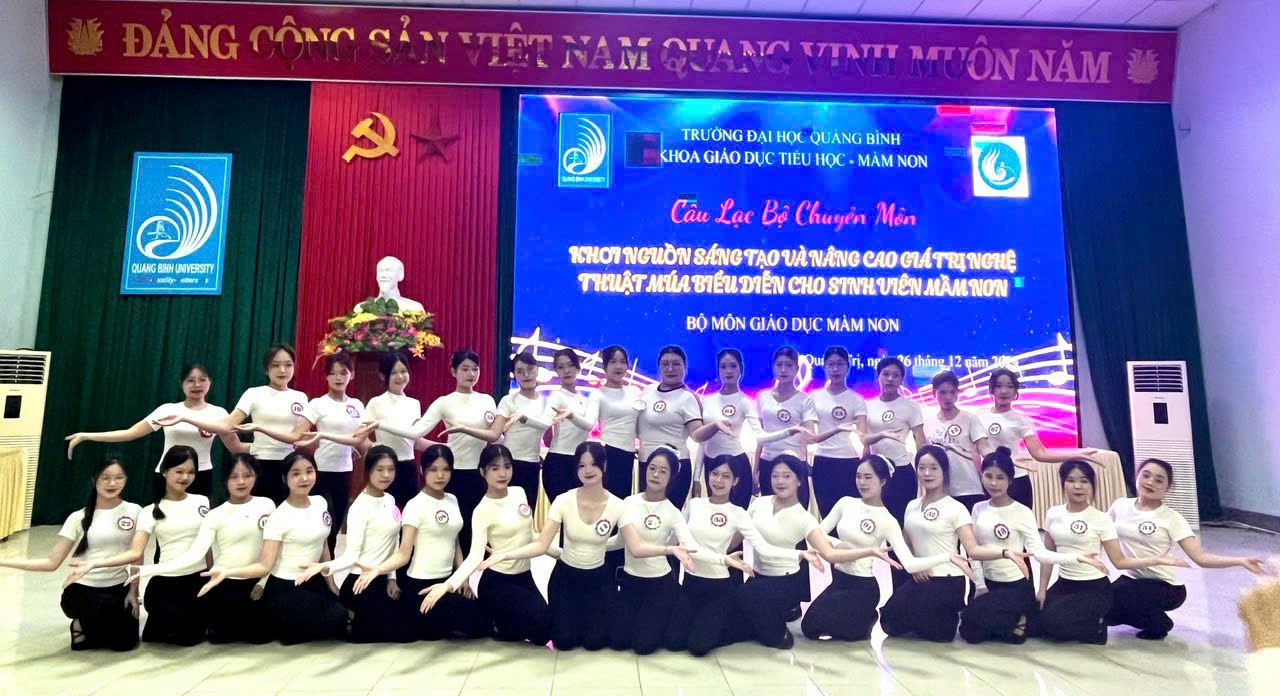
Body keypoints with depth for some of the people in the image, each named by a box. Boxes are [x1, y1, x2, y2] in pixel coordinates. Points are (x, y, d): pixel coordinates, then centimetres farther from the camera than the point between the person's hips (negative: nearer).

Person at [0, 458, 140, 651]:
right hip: (82, 590, -2)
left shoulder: (135, 511, -4)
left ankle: (94, 624, 26)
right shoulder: (79, 518, -5)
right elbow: (52, 562, -7)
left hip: (119, 589, 2)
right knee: (110, 607, -33)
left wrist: (133, 591, -2)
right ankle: (83, 623, 4)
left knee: (125, 642, -7)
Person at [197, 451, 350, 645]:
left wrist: (330, 584, 13)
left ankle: (291, 628, 17)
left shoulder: (320, 502, 0)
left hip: (313, 582, 7)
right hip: (285, 591, -7)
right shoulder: (279, 517, -18)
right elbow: (265, 565, -20)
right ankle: (283, 628, 8)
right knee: (338, 618, -13)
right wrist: (227, 571, -36)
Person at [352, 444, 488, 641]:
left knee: (478, 622, 7)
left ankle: (419, 623, 15)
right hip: (420, 585, -7)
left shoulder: (452, 500, 5)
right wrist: (377, 570, -35)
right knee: (477, 624, -6)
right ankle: (410, 624, 7)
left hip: (447, 580, 7)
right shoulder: (415, 505, -15)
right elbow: (404, 554, -18)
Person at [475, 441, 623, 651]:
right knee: (564, 640, -6)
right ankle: (571, 615, 26)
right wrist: (505, 555, -30)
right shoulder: (563, 501, -16)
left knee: (594, 641, -9)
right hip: (565, 576, 0)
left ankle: (596, 616, 24)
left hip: (598, 579, 0)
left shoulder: (617, 506, -16)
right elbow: (542, 545, -19)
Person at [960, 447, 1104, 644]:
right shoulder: (979, 509, 0)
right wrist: (980, 586, -2)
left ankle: (1017, 623, 6)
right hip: (988, 583, 5)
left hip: (1016, 586, -5)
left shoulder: (1022, 512, -14)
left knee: (972, 617, -20)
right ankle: (1010, 620, 23)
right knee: (970, 633, 0)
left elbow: (1039, 552, -20)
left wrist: (1077, 558, -34)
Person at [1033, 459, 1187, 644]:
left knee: (1055, 624, -25)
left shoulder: (1101, 519, -11)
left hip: (1094, 588, -5)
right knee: (1034, 625, -6)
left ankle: (1096, 626, 5)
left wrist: (1156, 560, -22)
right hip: (1063, 584, 5)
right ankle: (1083, 623, 18)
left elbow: (1119, 561, -9)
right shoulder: (1053, 513, 0)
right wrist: (1042, 589, 5)